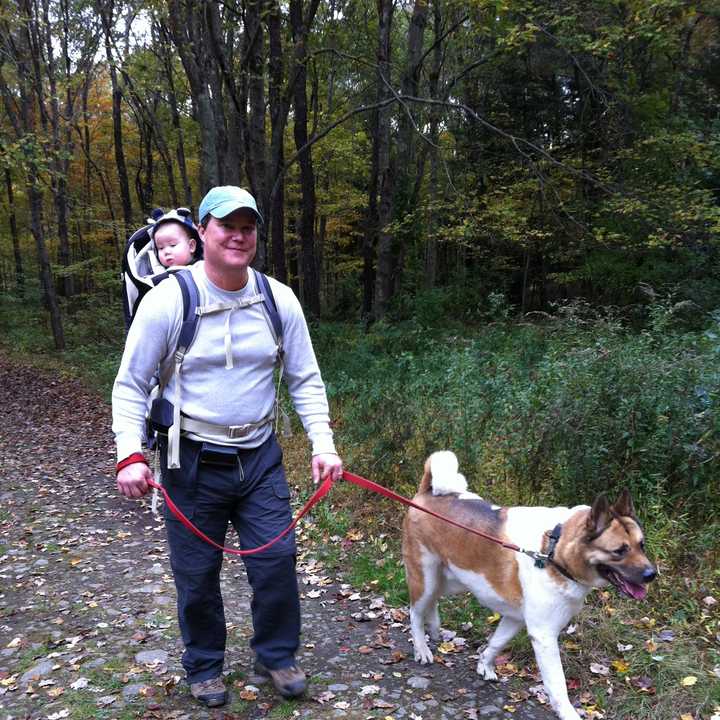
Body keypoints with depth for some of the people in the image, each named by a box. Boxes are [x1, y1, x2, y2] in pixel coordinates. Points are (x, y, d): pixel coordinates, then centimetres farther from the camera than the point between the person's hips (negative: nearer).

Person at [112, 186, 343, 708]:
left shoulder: (279, 299, -3)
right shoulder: (169, 299, -12)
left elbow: (306, 380, 3)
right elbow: (131, 384, -6)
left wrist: (323, 443, -7)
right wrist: (130, 454, -16)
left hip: (260, 457, 3)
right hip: (193, 462, -2)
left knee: (277, 561, 6)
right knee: (197, 574, 10)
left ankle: (277, 654, 33)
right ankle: (204, 666, 36)